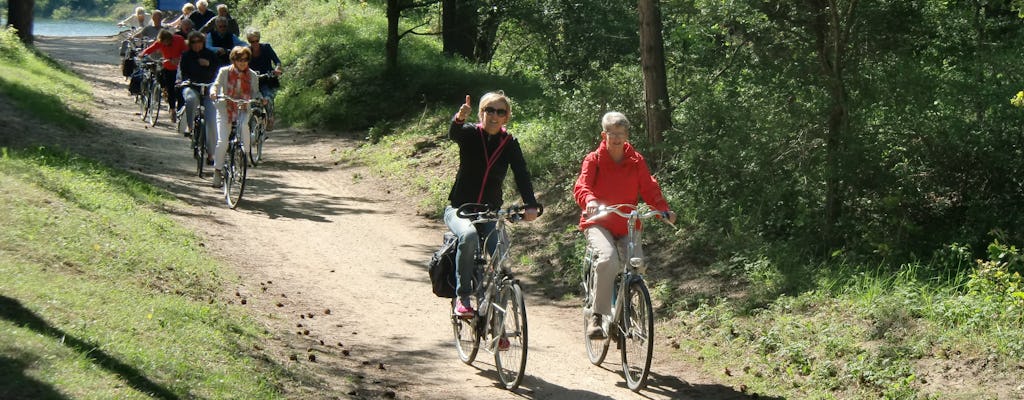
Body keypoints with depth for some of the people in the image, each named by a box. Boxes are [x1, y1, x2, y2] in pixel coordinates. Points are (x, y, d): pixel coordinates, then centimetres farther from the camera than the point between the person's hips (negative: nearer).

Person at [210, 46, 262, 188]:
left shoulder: (252, 75, 3)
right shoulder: (225, 71, -2)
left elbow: (255, 92, 2)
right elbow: (216, 85, -5)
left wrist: (260, 98, -20)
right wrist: (213, 92, -28)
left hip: (243, 109, 1)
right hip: (225, 108, -1)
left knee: (244, 125, -34)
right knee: (222, 141, -12)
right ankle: (218, 171, 5)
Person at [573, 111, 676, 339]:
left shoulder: (636, 161, 7)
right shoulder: (594, 160, -2)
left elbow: (649, 189, 1)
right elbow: (581, 186, -16)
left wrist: (664, 209, -18)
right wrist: (590, 200, -39)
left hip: (627, 226, 3)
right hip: (598, 223, -3)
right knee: (608, 259, -32)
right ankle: (597, 316, -24)